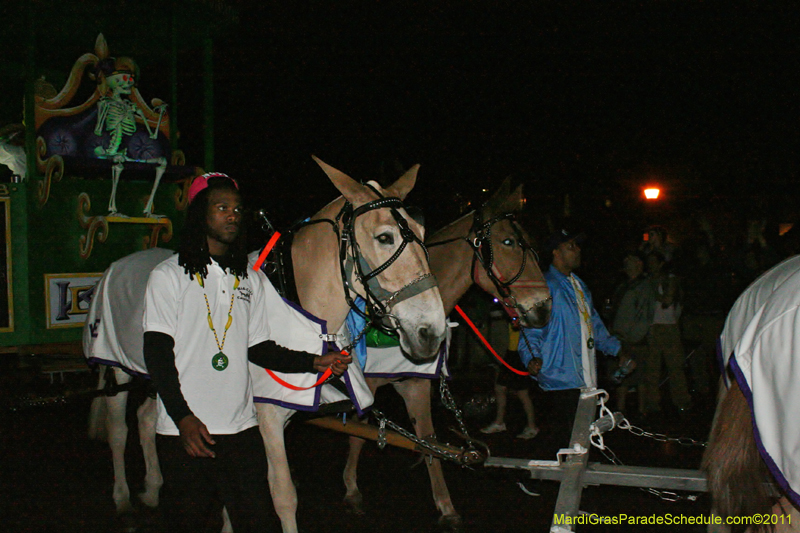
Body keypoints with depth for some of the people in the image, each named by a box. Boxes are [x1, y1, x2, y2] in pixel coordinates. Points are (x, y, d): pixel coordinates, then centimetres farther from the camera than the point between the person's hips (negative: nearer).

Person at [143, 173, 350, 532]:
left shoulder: (251, 280, 11)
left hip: (241, 426, 4)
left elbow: (258, 349, 12)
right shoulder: (169, 276, -3)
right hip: (184, 429, -3)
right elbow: (157, 353, -8)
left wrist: (315, 363, -2)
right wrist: (183, 417, -18)